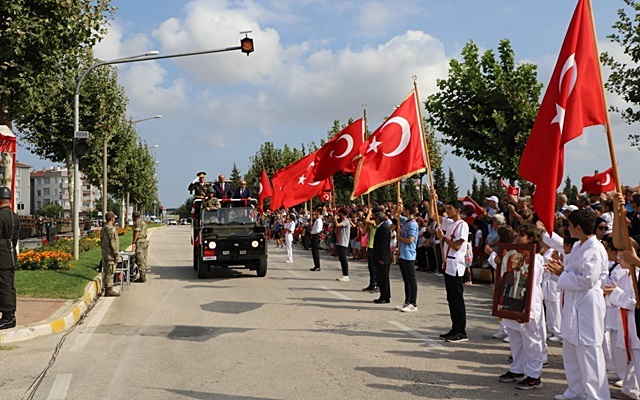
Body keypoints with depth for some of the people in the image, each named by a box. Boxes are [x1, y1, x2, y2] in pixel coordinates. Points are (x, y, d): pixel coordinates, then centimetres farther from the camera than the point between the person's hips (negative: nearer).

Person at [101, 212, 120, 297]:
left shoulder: (103, 229, 12)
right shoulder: (112, 229, -17)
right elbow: (113, 243, -19)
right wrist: (116, 255, -15)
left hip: (105, 254, 9)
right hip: (110, 255, -9)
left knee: (105, 272, 12)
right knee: (110, 272, -6)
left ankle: (106, 289, 18)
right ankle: (109, 290, -4)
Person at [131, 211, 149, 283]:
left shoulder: (137, 223, -10)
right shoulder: (143, 222, 19)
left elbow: (137, 232, -20)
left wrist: (133, 242, -23)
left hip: (140, 242, -10)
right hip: (145, 241, 10)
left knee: (140, 260, -8)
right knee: (143, 260, 12)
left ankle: (142, 278, -8)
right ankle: (143, 277, 16)